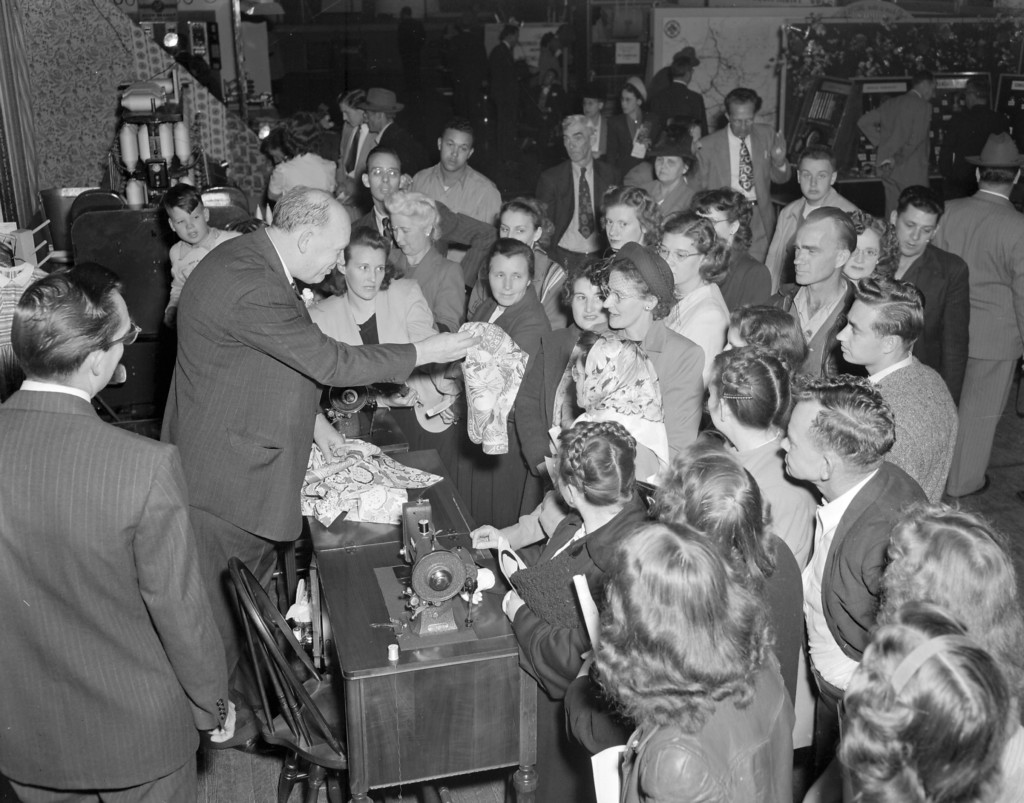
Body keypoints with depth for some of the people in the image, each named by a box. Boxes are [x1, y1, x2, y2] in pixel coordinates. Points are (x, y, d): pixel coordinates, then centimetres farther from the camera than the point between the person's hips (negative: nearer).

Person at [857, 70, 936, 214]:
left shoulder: (891, 103, 13)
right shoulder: (923, 106, -7)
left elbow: (863, 122, 12)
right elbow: (915, 139, -17)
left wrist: (879, 143, 10)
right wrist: (898, 159, -8)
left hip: (888, 169, 7)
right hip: (911, 170, -7)